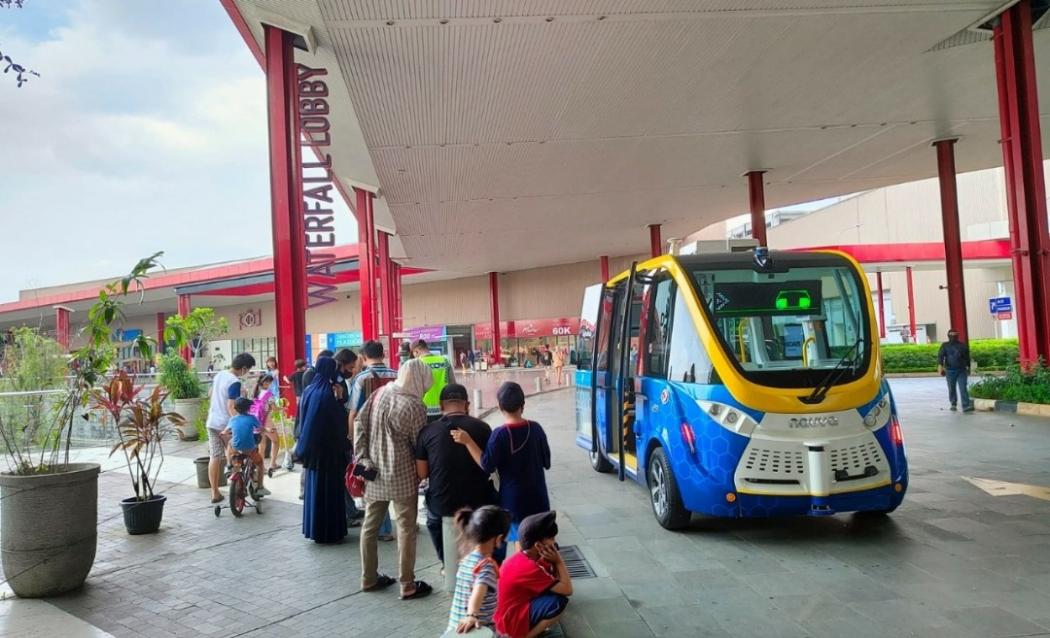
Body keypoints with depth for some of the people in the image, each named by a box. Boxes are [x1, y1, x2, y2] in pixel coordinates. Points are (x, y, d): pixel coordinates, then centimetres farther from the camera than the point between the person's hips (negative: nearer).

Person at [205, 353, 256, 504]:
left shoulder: (218, 375, 6)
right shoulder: (235, 382, -19)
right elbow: (231, 407, -23)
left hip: (212, 422, 7)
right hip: (226, 425, -7)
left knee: (215, 457, 8)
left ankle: (215, 493, 11)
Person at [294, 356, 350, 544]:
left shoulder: (308, 391, 5)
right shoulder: (328, 393, -18)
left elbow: (303, 419, 13)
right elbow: (340, 421, -19)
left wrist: (304, 446, 19)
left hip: (311, 446, 8)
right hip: (329, 448, -8)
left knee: (314, 488, 15)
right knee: (330, 489, 1)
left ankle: (313, 528, 22)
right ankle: (329, 531, 7)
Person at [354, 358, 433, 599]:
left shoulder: (379, 394, 1)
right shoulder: (414, 406, -16)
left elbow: (359, 424, 2)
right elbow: (420, 445, -9)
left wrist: (363, 458, 2)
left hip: (374, 473, 6)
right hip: (402, 476, -6)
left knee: (370, 525, 16)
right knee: (406, 529, 4)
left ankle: (369, 578, 28)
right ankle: (408, 585, 10)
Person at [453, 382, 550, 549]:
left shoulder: (500, 434, -17)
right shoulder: (535, 428, -5)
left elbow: (487, 466, -17)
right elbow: (547, 462, 1)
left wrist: (468, 442, -17)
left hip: (514, 499, -3)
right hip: (538, 497, 3)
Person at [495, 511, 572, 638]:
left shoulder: (520, 558, 2)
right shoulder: (530, 568, -26)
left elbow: (556, 579, 8)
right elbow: (567, 589, -23)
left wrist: (554, 562, -9)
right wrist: (558, 561, -15)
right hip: (512, 624, -9)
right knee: (559, 602, -25)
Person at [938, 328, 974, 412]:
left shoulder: (962, 345, 10)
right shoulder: (945, 345, 5)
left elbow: (967, 357, 21)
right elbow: (940, 356, -6)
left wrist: (968, 367, 24)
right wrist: (940, 366, -20)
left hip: (961, 370, 0)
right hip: (950, 371, 0)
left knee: (963, 388, -10)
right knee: (951, 389, 8)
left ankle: (966, 406, -15)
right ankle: (953, 404, 24)